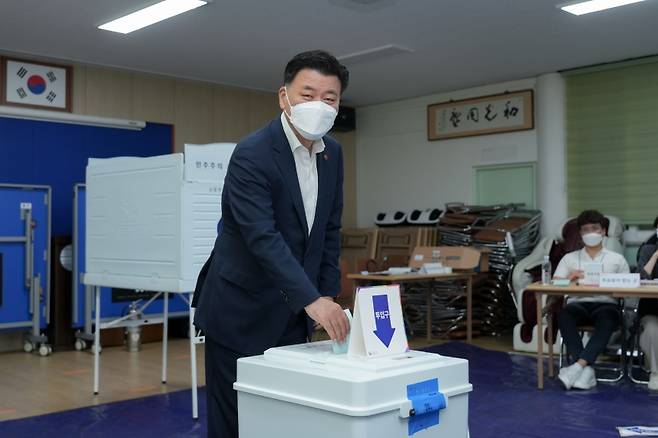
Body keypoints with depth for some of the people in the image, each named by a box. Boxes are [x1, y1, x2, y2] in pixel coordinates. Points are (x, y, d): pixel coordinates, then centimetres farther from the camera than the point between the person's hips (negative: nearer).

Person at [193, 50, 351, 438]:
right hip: (242, 310, -6)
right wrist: (312, 300, -37)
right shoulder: (252, 154, -20)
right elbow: (263, 238, -30)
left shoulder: (333, 152, 3)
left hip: (293, 311, 7)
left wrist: (328, 295, 4)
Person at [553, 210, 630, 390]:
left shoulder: (617, 259, 20)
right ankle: (586, 369, -40)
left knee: (608, 318, -38)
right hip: (578, 304, 1)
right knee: (564, 314, -36)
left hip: (606, 304, -1)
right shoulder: (570, 258, 21)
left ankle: (578, 366, -44)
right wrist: (569, 278, -11)